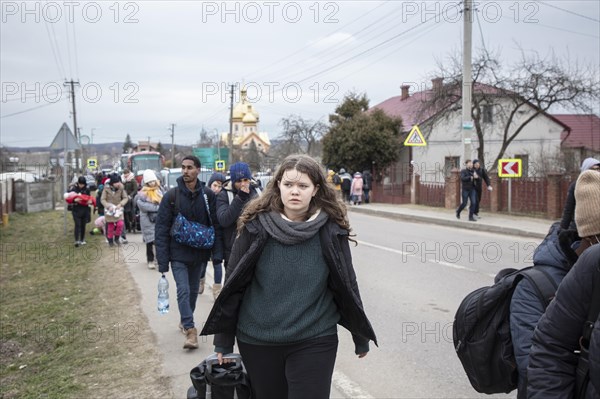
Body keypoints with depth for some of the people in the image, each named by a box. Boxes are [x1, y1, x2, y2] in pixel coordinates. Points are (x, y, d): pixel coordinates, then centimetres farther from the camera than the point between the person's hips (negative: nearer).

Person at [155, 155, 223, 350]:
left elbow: (216, 225, -1)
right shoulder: (171, 195, -8)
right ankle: (190, 330, -4)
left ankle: (185, 320, 37)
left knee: (193, 290, 16)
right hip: (178, 253, -2)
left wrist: (217, 252, -8)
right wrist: (163, 260, -12)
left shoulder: (208, 195, -4)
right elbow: (161, 229, -8)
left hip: (200, 253, 3)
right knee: (183, 291, -10)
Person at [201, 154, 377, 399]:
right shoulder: (257, 226, -7)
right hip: (257, 341, 1)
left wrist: (361, 337, 9)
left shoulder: (331, 230, -6)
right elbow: (232, 285, -2)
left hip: (314, 341, -1)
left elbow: (346, 285, 2)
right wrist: (223, 340, 1)